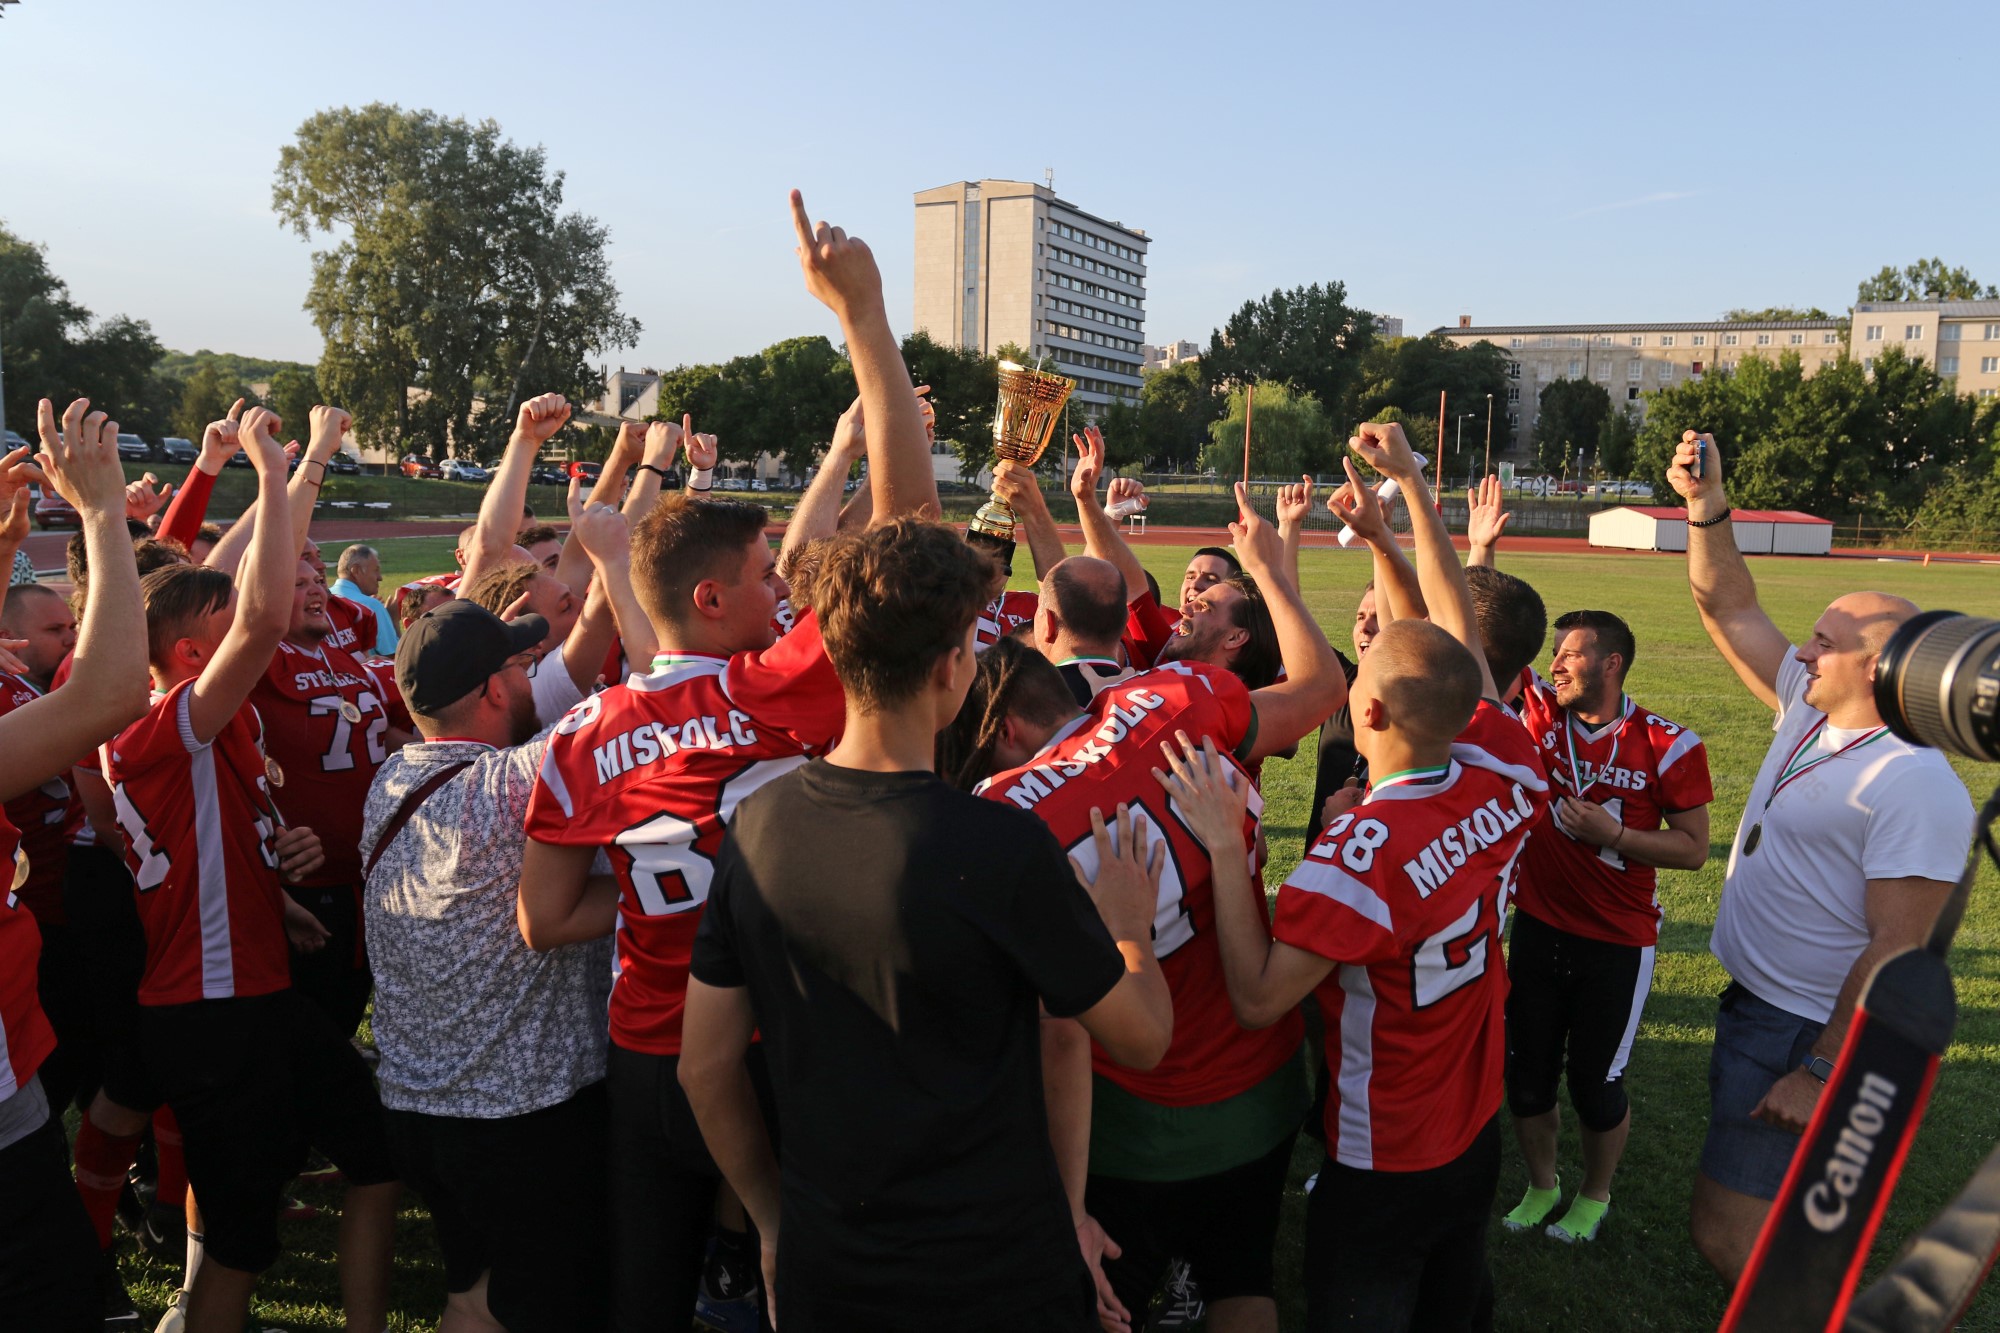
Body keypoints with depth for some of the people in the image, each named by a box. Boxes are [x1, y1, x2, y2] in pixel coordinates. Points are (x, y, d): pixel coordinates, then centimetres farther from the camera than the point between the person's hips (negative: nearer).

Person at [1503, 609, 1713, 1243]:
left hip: (1618, 943, -3)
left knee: (1596, 1082, 10)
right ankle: (1540, 1184, 40)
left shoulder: (1666, 747, -12)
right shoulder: (1540, 714, -5)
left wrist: (1611, 834, -20)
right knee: (1525, 1073, 14)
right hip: (1537, 927, 3)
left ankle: (1594, 1195, 38)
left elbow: (1693, 848, -7)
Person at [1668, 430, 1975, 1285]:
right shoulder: (1809, 710, 4)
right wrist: (1706, 506, -1)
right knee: (1756, 1227, 22)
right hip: (1752, 1006, 9)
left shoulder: (1915, 784, -21)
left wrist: (1821, 1074, -24)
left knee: (1728, 1238, -7)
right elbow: (1729, 611, 10)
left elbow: (1894, 950, -24)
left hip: (1811, 1034, -9)